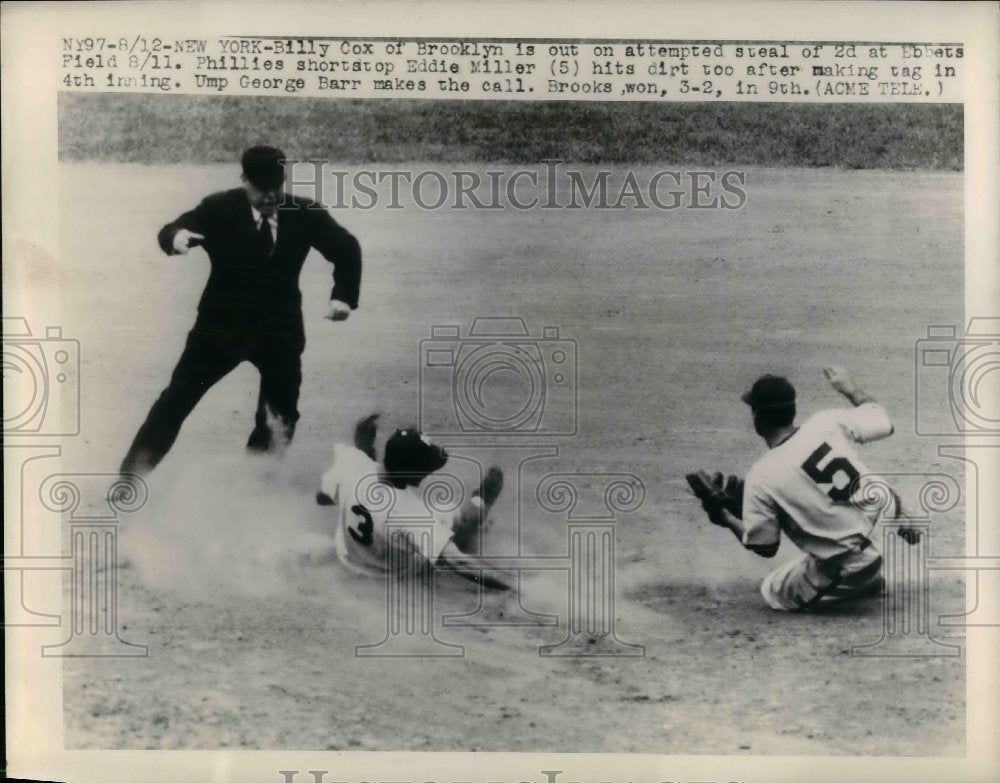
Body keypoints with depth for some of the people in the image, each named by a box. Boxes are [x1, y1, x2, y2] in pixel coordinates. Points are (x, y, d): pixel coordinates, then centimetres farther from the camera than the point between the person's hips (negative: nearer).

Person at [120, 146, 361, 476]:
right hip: (222, 324, -2)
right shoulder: (219, 208, -12)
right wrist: (175, 235, -41)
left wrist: (343, 295, -12)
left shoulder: (306, 214, -8)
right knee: (177, 398, -3)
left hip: (280, 329, 2)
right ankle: (130, 475, 7)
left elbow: (347, 249, 2)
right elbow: (171, 231, -16)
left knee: (281, 417, 7)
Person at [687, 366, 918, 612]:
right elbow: (885, 423, 8)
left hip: (851, 568, -6)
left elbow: (765, 547, -6)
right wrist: (851, 389, 23)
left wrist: (725, 518, 8)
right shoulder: (827, 422, -10)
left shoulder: (761, 477, -17)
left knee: (773, 591, 17)